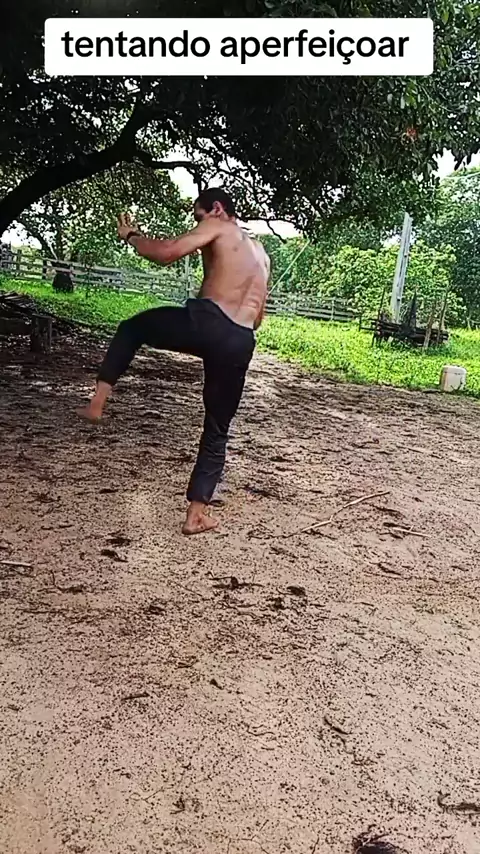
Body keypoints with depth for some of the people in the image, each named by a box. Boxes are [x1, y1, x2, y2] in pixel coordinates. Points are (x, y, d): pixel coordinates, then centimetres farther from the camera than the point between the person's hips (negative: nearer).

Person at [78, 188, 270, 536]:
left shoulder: (217, 227, 10)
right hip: (240, 343, 5)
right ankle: (197, 514, 18)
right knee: (217, 430, 16)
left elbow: (167, 252, -6)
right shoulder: (261, 253, 30)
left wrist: (131, 235, 12)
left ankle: (98, 401, 13)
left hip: (205, 322, -5)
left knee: (132, 327, 24)